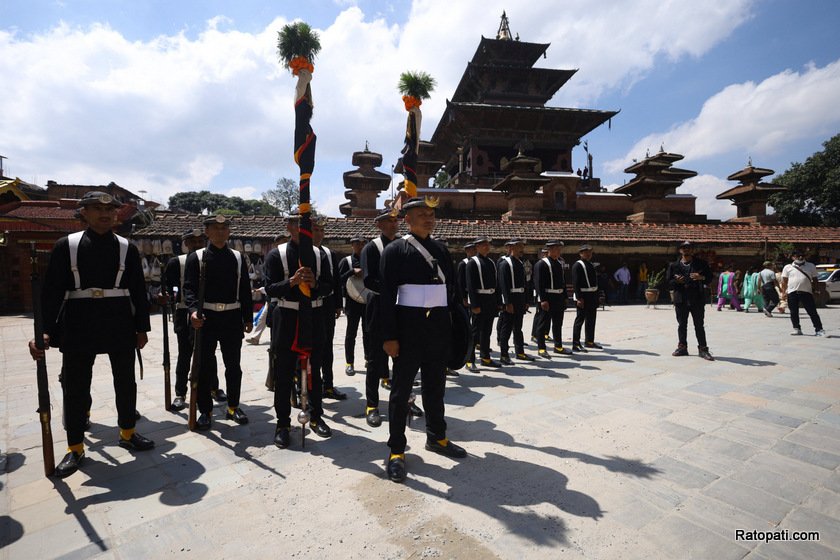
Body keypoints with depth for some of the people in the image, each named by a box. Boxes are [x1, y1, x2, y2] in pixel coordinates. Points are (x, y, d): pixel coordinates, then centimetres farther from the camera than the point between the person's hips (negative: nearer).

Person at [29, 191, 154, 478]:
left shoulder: (127, 248, 2)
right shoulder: (66, 245, 0)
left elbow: (138, 290, 3)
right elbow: (52, 290, -2)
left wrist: (142, 327, 1)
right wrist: (46, 331, -10)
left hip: (121, 326, 1)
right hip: (79, 326, -1)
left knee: (126, 382, 12)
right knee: (75, 386, 8)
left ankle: (127, 432, 31)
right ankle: (75, 447, 25)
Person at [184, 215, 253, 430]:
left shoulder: (238, 258, 8)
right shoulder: (196, 258, 1)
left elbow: (245, 290, 8)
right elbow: (189, 287, -6)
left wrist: (248, 318, 6)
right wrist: (194, 310, -24)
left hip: (232, 318, 2)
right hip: (206, 318, -2)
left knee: (233, 365, 10)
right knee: (205, 366, 6)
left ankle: (233, 407, 24)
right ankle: (205, 410, 20)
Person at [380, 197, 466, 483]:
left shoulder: (441, 249, 11)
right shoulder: (395, 250, -6)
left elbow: (451, 286, 14)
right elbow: (387, 295, -10)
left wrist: (453, 326, 9)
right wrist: (390, 336, -14)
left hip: (440, 326, 6)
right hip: (409, 326, -5)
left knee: (435, 385, 18)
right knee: (401, 389, 6)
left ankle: (436, 437, 37)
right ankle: (396, 450, 20)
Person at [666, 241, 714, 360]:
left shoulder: (701, 263, 4)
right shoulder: (674, 265, 6)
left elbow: (710, 276, 6)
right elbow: (668, 282, 6)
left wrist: (702, 277, -15)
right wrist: (676, 281, -15)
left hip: (697, 299, -1)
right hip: (680, 299, 2)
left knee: (699, 325, 2)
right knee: (682, 325, 9)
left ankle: (703, 348, 10)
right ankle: (682, 347, 19)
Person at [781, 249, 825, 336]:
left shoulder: (811, 266, 10)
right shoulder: (788, 267, 7)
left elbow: (814, 280, 13)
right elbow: (784, 281, 8)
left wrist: (815, 291, 5)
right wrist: (784, 292, 0)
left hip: (806, 292, 0)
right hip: (792, 293, 0)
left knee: (813, 312, -1)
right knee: (794, 313, 5)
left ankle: (819, 329, 4)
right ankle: (797, 329, 14)